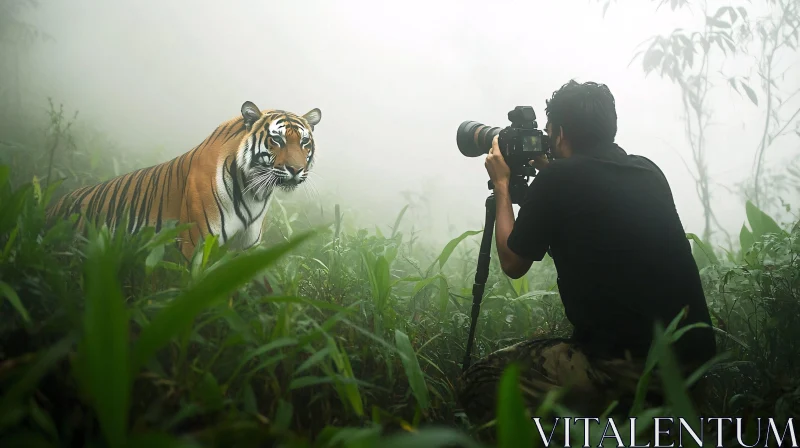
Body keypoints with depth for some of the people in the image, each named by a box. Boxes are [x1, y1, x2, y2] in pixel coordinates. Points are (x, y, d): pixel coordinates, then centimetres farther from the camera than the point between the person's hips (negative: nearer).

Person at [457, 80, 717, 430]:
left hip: (633, 365, -8)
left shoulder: (556, 180, -8)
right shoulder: (648, 173, 10)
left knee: (480, 384, 5)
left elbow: (513, 264, 5)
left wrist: (502, 186, 15)